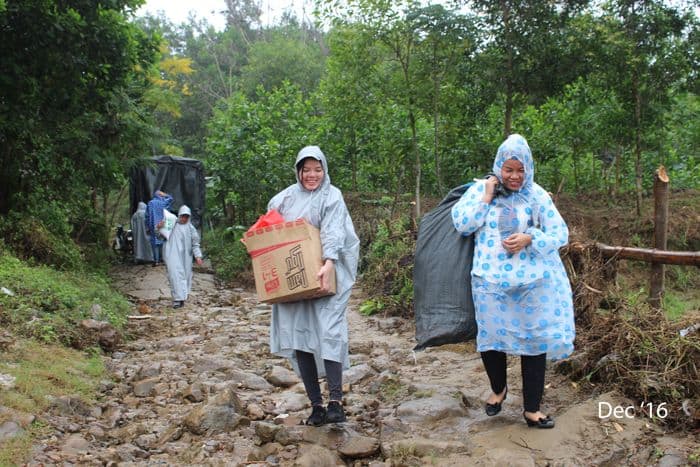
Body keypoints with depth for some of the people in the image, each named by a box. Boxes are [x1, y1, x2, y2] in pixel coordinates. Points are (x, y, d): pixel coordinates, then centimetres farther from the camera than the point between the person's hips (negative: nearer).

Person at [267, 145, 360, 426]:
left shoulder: (332, 196, 0)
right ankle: (316, 404, 6)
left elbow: (333, 232, -15)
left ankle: (335, 401, -13)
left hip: (323, 276, -4)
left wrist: (329, 262, -30)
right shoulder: (285, 198, 12)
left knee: (329, 331, -15)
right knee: (298, 334, 0)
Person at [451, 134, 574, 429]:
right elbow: (461, 224, -7)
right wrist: (486, 198, -11)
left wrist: (529, 239, -16)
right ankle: (498, 389, 38)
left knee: (533, 341, 3)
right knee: (491, 338, 9)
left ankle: (532, 409, 17)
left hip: (531, 283, 0)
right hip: (490, 282, 0)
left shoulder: (537, 195, 1)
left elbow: (560, 234, -1)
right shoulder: (480, 189, 3)